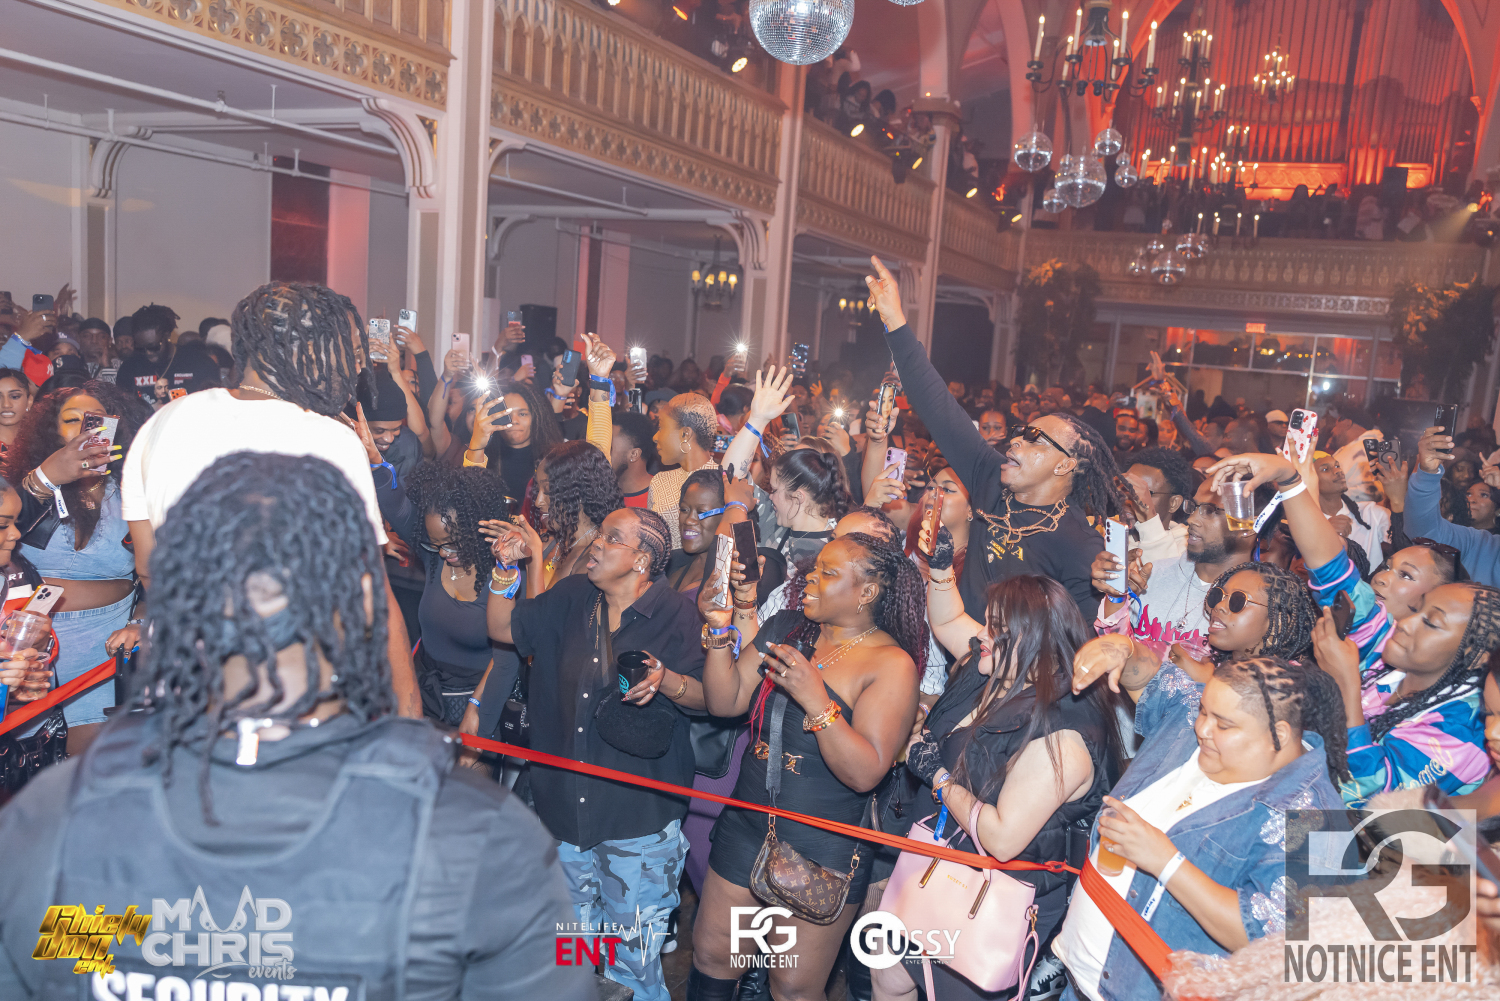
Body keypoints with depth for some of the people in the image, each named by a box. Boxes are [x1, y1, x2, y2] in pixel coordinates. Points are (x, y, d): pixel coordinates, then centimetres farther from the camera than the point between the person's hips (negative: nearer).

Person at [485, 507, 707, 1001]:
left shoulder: (676, 613, -11)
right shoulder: (571, 598, 4)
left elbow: (707, 697, -12)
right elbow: (504, 628, 11)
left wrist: (666, 680, -31)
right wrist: (505, 570, -2)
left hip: (639, 813, -5)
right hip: (565, 805, 5)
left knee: (635, 954, 8)